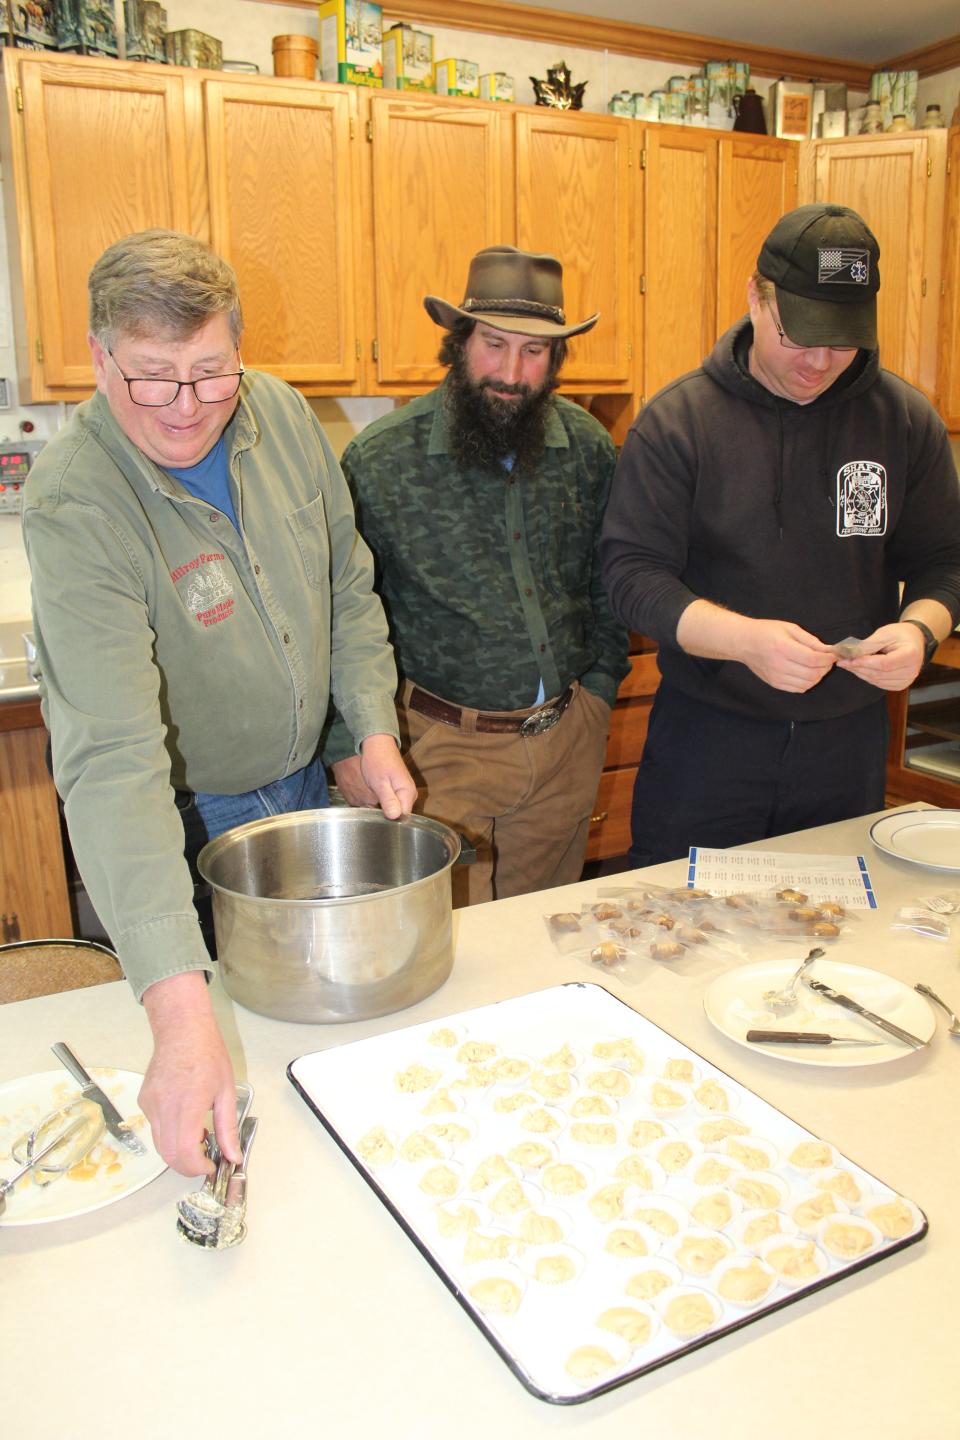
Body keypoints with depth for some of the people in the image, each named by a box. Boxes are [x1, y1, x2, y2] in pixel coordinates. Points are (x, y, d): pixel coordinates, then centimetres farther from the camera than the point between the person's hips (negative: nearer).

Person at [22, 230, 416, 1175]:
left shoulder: (281, 415, -11)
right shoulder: (75, 504, -30)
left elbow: (347, 584, 4)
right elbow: (112, 754, -41)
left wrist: (375, 730, -4)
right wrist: (180, 1005, -47)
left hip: (304, 787, 6)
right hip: (178, 825, -5)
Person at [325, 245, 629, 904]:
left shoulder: (589, 447, 2)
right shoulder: (381, 460, -10)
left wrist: (601, 684, 8)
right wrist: (346, 745, -9)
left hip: (568, 742, 4)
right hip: (444, 748, -4)